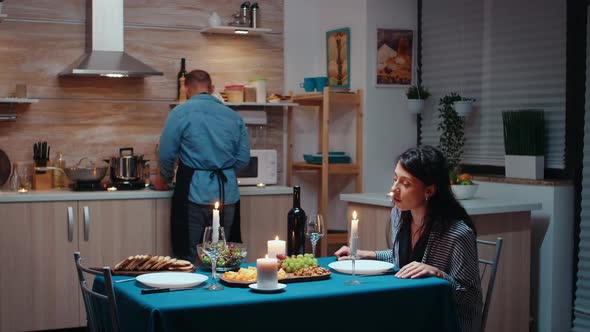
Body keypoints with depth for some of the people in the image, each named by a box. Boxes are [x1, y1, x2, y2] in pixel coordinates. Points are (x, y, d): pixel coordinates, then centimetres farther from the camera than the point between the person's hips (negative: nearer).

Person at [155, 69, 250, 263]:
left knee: (186, 258, 5)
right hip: (227, 194, 4)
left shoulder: (181, 112, -4)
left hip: (194, 192, -4)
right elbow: (243, 159, 8)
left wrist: (165, 178, 16)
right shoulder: (234, 116, 8)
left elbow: (166, 154, -4)